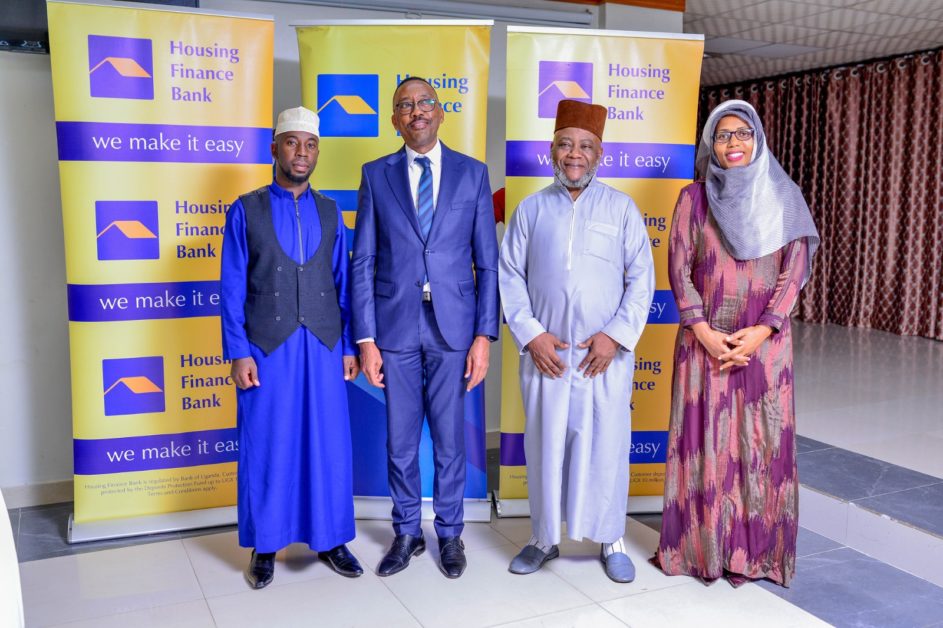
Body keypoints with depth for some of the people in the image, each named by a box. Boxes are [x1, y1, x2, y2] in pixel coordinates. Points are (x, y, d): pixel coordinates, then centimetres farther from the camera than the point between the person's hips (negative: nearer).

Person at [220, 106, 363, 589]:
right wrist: (239, 353, -8)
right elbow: (232, 289, -2)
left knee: (327, 444, 7)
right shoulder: (246, 210, 0)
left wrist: (349, 346, 4)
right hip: (267, 350, -2)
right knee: (266, 448, 6)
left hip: (323, 349, 2)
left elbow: (343, 285, 8)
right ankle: (265, 546, 22)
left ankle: (329, 539, 23)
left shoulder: (330, 213, 8)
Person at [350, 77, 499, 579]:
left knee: (449, 439, 10)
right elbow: (362, 262, 2)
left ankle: (449, 534, 28)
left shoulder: (472, 174, 4)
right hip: (396, 326, 1)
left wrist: (484, 335, -4)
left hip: (452, 327, 0)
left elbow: (488, 262, 2)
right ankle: (406, 533, 29)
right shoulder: (376, 175, 4)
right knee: (400, 440, 11)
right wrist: (365, 338, -3)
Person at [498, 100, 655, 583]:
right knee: (544, 445, 8)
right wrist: (530, 334, -7)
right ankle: (544, 538, 24)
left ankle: (611, 540, 20)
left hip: (606, 353, -1)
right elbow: (509, 276, 4)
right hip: (545, 351, 1)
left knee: (606, 446, 3)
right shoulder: (531, 209, 8)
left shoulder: (621, 208, 4)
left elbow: (641, 278, 1)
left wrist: (617, 335, -10)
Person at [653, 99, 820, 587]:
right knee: (705, 439, 3)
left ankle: (757, 548, 18)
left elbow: (794, 269, -1)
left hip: (764, 340, 1)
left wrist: (761, 331, -12)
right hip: (705, 339, 0)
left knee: (762, 441, 3)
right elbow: (679, 268, -1)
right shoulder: (694, 197, 3)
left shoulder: (783, 196, 4)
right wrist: (703, 331, -12)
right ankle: (701, 545, 16)